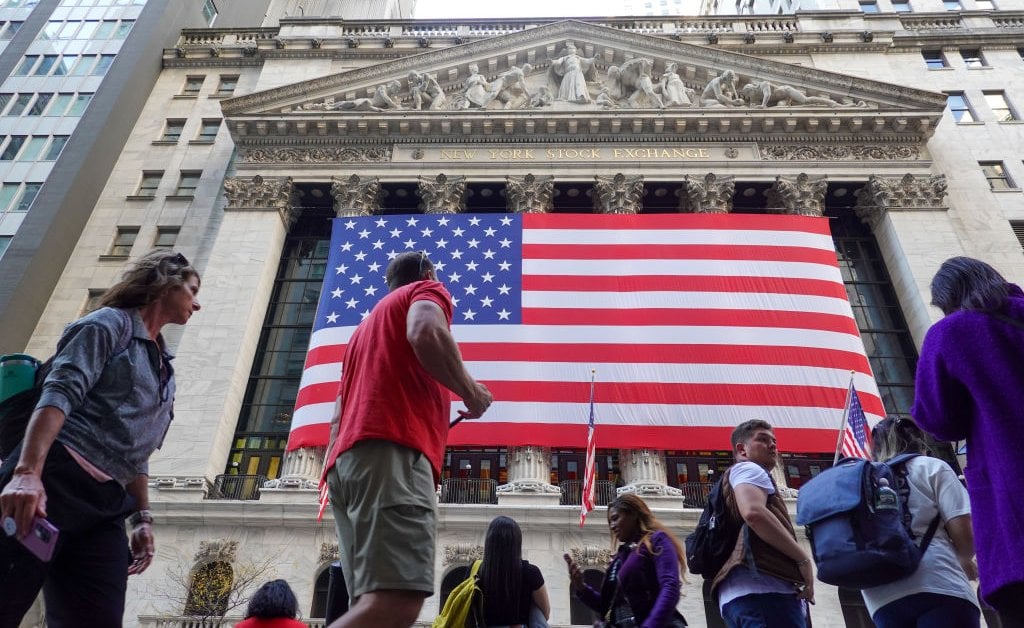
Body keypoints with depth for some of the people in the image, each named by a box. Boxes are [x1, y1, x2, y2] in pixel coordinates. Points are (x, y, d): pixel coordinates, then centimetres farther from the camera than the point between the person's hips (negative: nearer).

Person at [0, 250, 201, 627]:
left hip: (105, 508, 7)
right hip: (54, 480, -7)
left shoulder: (164, 370, 24)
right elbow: (60, 393, -12)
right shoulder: (111, 323, 4)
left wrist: (142, 517, 14)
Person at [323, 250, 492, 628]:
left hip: (346, 459, 9)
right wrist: (471, 392, 1)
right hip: (391, 450, -9)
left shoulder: (368, 325, 37)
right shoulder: (428, 291, 15)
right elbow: (426, 333, -11)